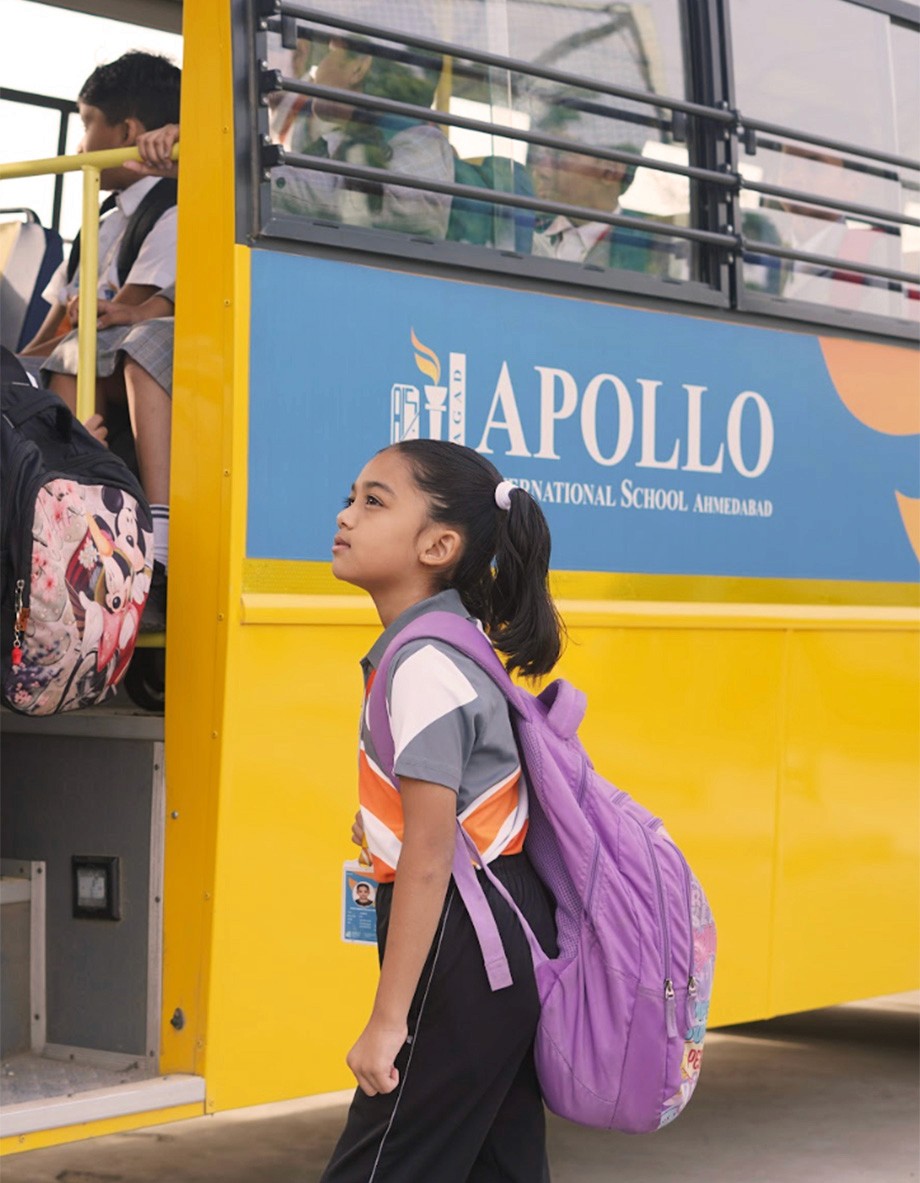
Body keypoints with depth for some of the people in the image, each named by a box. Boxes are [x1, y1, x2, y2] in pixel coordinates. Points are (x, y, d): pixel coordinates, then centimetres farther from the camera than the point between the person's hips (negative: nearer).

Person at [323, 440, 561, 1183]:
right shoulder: (442, 645, 10)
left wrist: (388, 1019, -22)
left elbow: (429, 858, -23)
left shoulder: (425, 667, -19)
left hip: (464, 950, -10)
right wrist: (389, 823, 23)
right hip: (503, 944, 10)